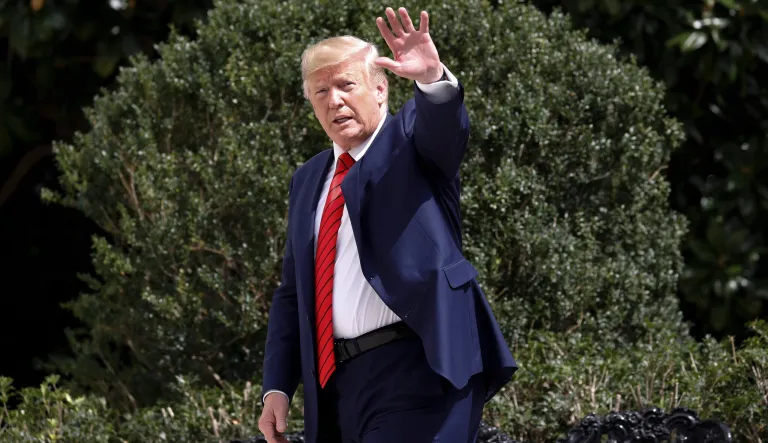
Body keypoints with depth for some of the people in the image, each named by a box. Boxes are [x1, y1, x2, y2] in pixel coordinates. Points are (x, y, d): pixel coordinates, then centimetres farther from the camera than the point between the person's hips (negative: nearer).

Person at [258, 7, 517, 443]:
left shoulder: (412, 137, 5)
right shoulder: (308, 181, 21)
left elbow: (446, 124, -20)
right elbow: (292, 294, 21)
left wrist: (433, 77, -43)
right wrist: (277, 388, 12)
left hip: (417, 372, -7)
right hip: (337, 382, 7)